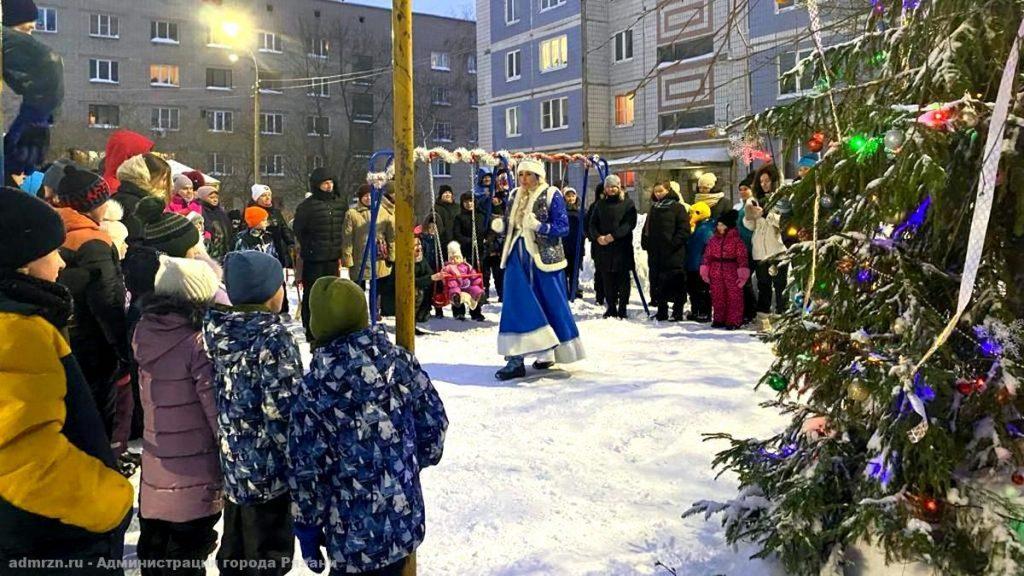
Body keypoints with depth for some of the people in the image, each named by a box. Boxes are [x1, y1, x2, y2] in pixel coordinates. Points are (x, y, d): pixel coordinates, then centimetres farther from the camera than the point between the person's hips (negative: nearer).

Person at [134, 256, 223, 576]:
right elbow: (218, 412, -18)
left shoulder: (146, 335, -2)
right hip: (195, 481, -6)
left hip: (155, 477, 6)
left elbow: (154, 401, 6)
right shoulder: (197, 344, -21)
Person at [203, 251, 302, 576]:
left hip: (232, 463, 7)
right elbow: (282, 410, -22)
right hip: (268, 468, -7)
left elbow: (220, 398, 8)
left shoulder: (217, 329, 1)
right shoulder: (273, 336, -21)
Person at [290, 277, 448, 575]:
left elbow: (304, 469, -12)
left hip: (353, 534, -4)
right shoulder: (401, 360, -8)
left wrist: (306, 526, 2)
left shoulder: (315, 387, -18)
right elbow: (434, 423, 1)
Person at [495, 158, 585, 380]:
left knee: (550, 304, 4)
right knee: (515, 307, -3)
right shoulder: (515, 196, 13)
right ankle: (515, 359, -1)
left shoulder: (551, 195, -4)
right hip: (518, 258, 5)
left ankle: (547, 353, 20)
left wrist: (539, 226, -22)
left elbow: (563, 227, -9)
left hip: (544, 258, -5)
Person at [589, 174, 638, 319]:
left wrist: (614, 235, -19)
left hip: (622, 247, -3)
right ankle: (611, 306, 15)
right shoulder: (600, 204, 15)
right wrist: (598, 236, -10)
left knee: (623, 280, 0)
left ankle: (622, 307, 8)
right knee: (608, 280, 6)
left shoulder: (628, 203, 2)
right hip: (603, 248, 3)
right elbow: (593, 223, 10)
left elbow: (630, 223, -9)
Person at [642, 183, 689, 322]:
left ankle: (678, 313, 4)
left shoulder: (677, 207, -2)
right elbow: (647, 228, 24)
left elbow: (684, 230, -10)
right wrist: (645, 243, 9)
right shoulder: (654, 208, 18)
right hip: (655, 254, 7)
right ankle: (662, 312, 20)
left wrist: (673, 244, -18)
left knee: (676, 284, -3)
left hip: (674, 254, -7)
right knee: (657, 284, 10)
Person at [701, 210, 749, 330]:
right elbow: (707, 255, 11)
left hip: (732, 272, -4)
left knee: (733, 297, 1)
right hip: (716, 273, 4)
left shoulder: (736, 240, -6)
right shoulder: (713, 239, 8)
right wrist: (705, 270, 7)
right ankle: (719, 320, 19)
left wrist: (743, 273, -13)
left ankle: (733, 321, 7)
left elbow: (742, 256, -8)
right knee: (717, 297, 9)